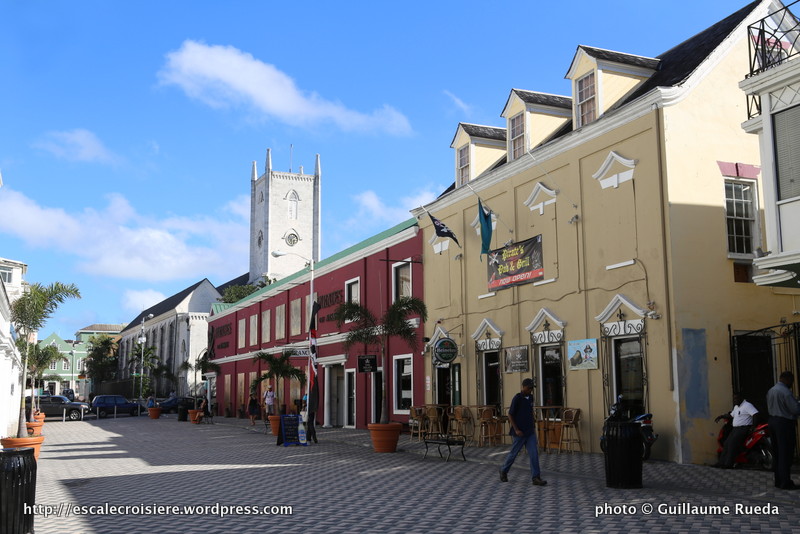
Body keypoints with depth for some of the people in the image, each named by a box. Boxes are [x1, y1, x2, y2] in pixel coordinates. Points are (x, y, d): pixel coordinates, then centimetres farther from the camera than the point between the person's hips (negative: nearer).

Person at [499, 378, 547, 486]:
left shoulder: (531, 398, 7)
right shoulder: (517, 398, -13)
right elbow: (510, 415, -12)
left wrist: (533, 427, 15)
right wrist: (516, 430, -17)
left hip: (530, 432, 6)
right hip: (520, 432, -6)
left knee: (534, 454, -3)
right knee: (513, 453, 7)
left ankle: (536, 477, -2)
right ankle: (503, 471, 28)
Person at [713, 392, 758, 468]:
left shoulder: (747, 405, -10)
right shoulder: (736, 407, 21)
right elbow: (731, 416, 31)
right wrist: (721, 416, 19)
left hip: (743, 429, -9)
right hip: (736, 428, 10)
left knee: (733, 442, -22)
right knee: (727, 443, 0)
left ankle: (729, 463, -21)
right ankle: (721, 462, 1)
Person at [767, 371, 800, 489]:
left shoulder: (770, 391, 12)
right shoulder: (785, 392, -17)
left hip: (772, 421, 9)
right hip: (784, 423, -9)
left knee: (777, 453, 13)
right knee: (786, 453, -5)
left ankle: (778, 481, 16)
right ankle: (785, 482, -5)